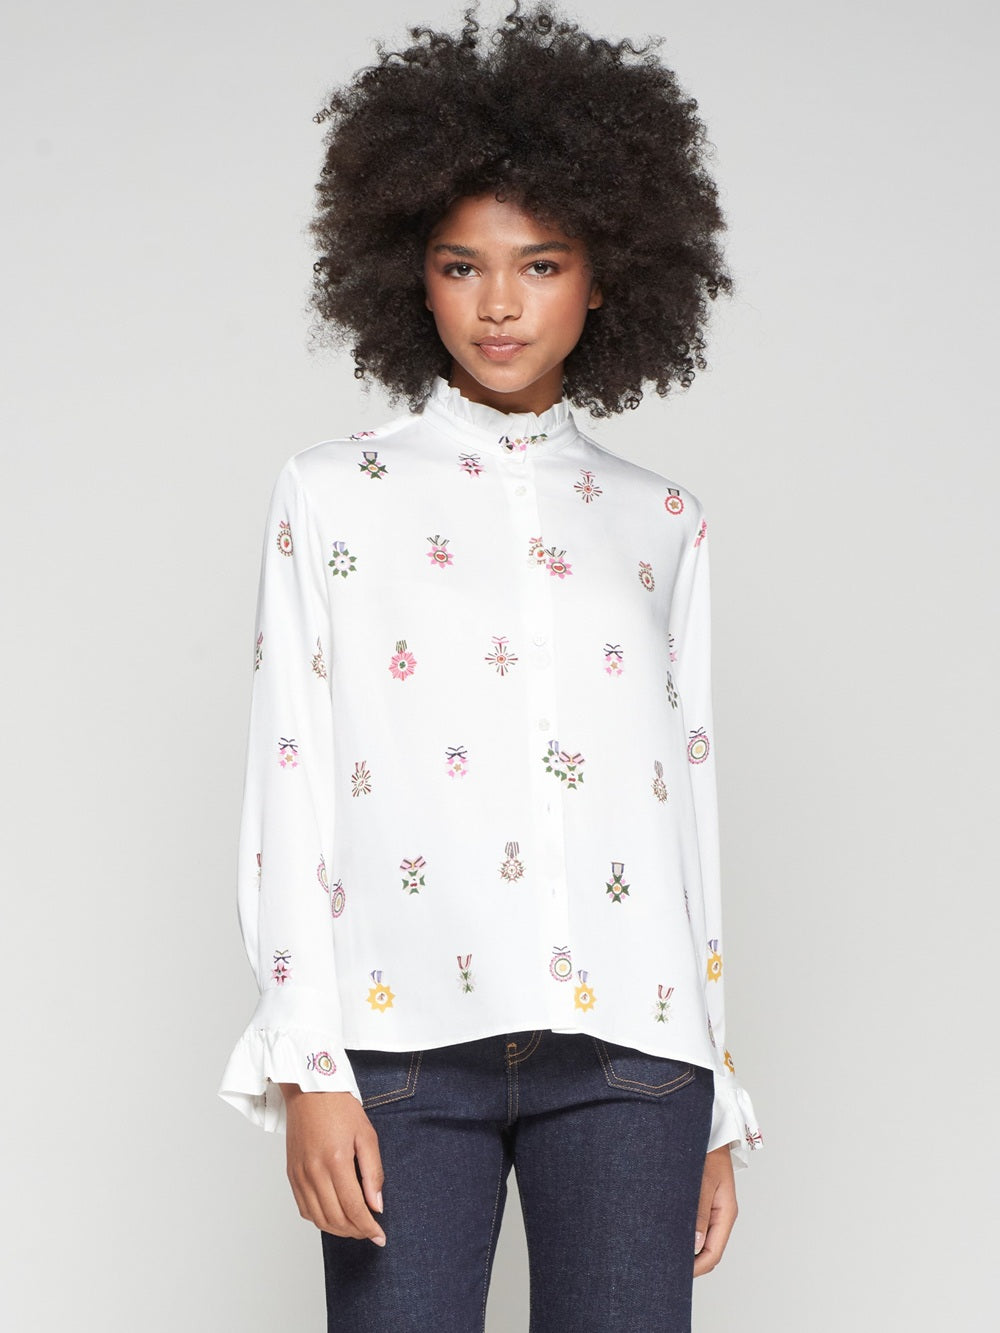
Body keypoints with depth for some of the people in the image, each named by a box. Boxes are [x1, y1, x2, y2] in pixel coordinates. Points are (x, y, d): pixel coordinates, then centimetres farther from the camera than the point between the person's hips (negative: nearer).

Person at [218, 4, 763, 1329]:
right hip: (405, 1034, -1)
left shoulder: (660, 521, 16)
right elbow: (290, 782, 4)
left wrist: (716, 1108, 12)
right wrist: (309, 1067, -6)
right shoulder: (333, 494, 10)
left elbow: (692, 799, 15)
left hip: (625, 1036, 2)